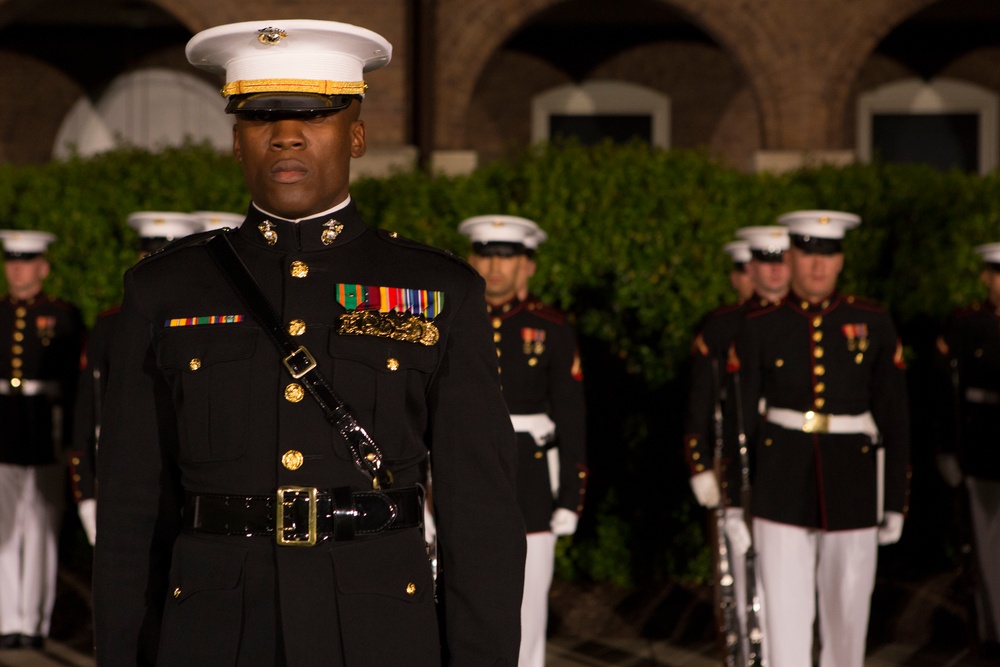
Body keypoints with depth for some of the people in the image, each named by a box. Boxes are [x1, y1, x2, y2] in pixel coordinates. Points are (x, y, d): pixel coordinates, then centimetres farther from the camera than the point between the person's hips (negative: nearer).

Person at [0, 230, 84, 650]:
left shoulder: (64, 316, 2)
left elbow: (76, 382, -2)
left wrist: (69, 434, -9)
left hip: (44, 431, -3)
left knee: (40, 528, 2)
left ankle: (35, 622, 8)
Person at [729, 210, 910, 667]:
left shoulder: (873, 325, 3)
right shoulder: (759, 328, 1)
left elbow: (894, 419, 5)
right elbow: (741, 417, 2)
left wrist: (895, 502, 2)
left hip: (852, 489, 1)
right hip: (782, 488, -1)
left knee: (847, 610, 10)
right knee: (784, 612, -5)